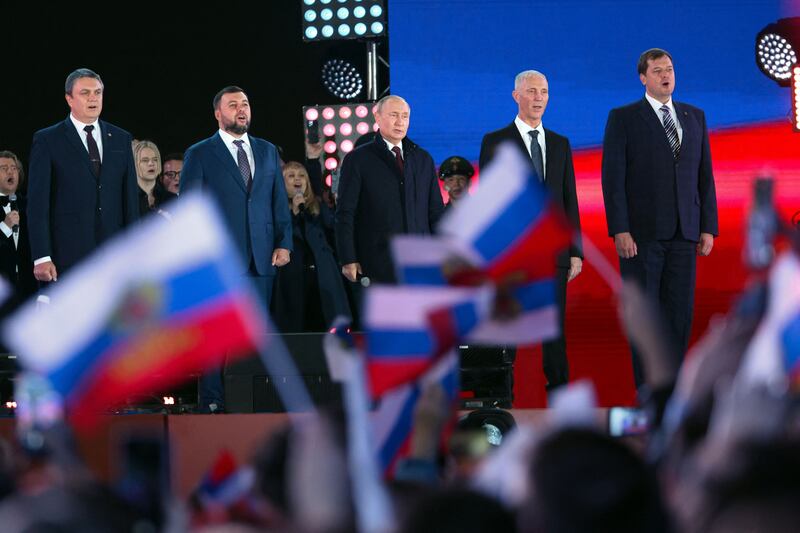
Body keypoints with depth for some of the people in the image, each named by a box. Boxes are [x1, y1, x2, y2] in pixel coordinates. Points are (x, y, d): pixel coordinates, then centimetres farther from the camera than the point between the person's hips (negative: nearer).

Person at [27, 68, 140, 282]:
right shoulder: (47, 140, 2)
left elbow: (131, 197, 13)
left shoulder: (121, 139, 14)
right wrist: (41, 257, -10)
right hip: (67, 255, -3)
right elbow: (38, 202, -2)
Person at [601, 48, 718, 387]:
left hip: (683, 232, 4)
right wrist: (619, 231, -13)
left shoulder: (695, 117, 13)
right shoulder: (623, 118, 0)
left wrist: (708, 227, 6)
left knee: (681, 311, 2)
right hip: (641, 231, -4)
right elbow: (613, 177, -6)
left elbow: (705, 176, 13)